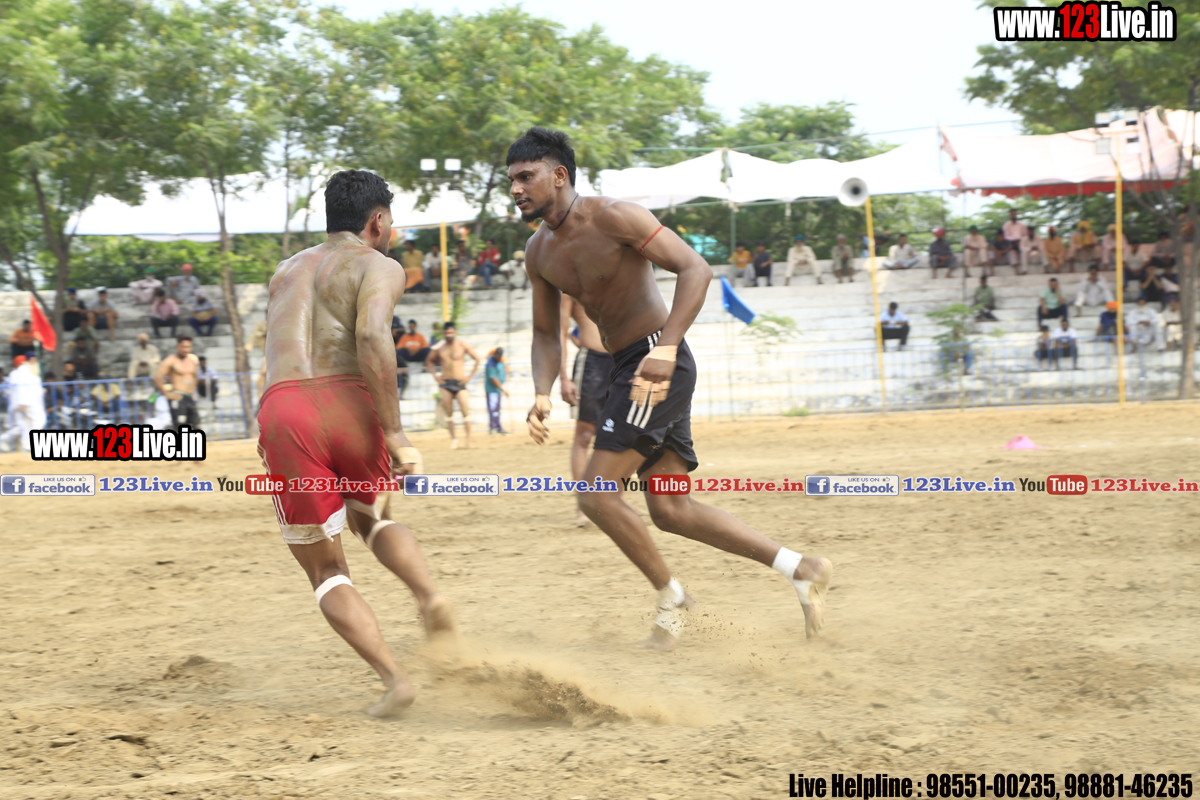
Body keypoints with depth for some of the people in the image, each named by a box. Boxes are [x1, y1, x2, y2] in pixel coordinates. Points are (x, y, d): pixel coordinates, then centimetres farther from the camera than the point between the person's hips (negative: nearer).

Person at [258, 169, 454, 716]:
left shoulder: (287, 270, 28)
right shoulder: (379, 267, 9)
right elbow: (371, 336, -11)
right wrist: (395, 434, -13)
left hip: (284, 410, 2)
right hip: (349, 405, -2)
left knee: (326, 570, 12)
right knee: (370, 518, 29)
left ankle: (394, 678, -5)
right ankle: (428, 594, 3)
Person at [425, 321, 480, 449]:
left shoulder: (463, 345, -2)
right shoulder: (439, 347, 4)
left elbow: (477, 359, 4)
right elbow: (429, 360, 19)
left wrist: (470, 376, -2)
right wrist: (435, 375, 6)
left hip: (460, 382, -2)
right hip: (445, 383, 2)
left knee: (465, 411, -11)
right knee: (448, 412, 2)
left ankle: (469, 440, -8)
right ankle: (453, 439, 10)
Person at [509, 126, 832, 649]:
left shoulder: (613, 217, -14)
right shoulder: (540, 252, 10)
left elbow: (695, 268, -20)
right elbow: (546, 334, 17)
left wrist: (665, 349, -32)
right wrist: (542, 395, -2)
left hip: (659, 365, -9)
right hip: (627, 369, 9)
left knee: (597, 492, -14)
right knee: (669, 511, 7)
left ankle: (671, 598, 4)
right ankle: (799, 569, 11)